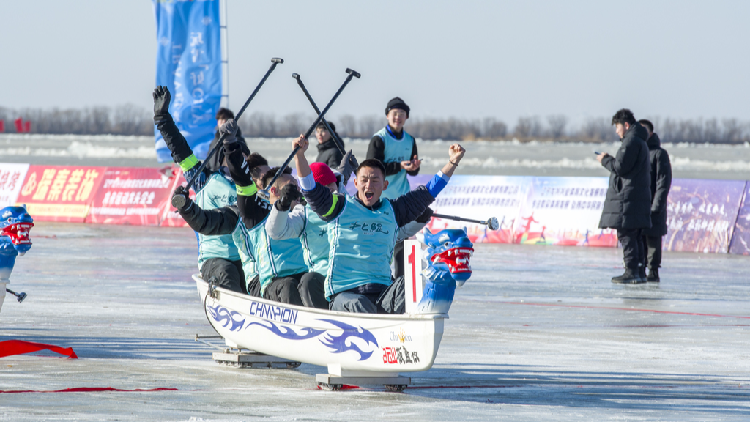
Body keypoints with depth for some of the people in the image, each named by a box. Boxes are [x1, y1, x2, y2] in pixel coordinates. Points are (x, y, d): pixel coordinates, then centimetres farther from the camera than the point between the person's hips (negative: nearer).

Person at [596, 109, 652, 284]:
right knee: (634, 236, 13)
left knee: (626, 235, -10)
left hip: (628, 195, -10)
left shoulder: (631, 141, -12)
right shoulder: (640, 141, 21)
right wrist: (610, 159, 18)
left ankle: (632, 272, -12)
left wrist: (605, 160, 0)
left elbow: (620, 167, -17)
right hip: (639, 195, 10)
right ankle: (639, 271, 13)